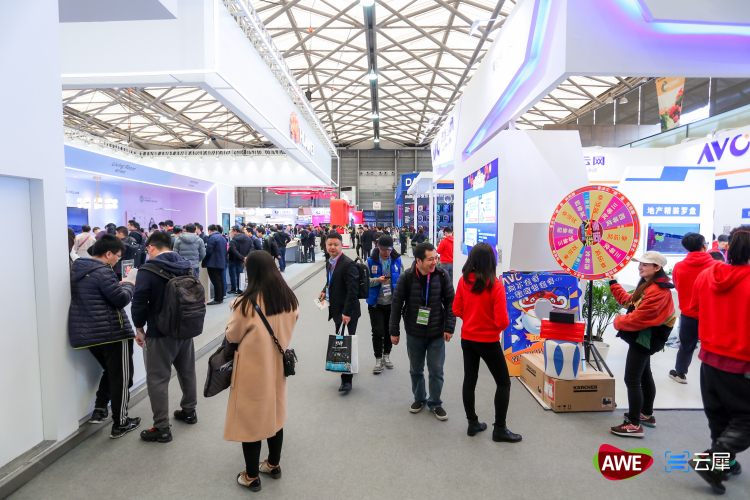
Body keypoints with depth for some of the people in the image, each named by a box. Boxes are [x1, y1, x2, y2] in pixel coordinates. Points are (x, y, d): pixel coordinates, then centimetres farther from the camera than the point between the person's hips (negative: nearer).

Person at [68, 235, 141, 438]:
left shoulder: (77, 270, 10)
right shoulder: (102, 272, -19)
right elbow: (121, 299, -20)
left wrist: (119, 285, 15)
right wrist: (128, 285, -2)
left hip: (86, 332, 9)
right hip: (111, 332, -9)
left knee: (110, 371, 26)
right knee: (121, 377, 4)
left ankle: (99, 410, 21)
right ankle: (120, 424, 12)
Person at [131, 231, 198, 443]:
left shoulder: (148, 270, -15)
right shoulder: (186, 266, 4)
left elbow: (139, 302, -17)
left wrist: (139, 327, -1)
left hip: (160, 333, -7)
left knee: (157, 379, 3)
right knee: (187, 371, 21)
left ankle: (161, 428, 8)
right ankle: (189, 410, 37)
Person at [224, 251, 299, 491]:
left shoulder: (247, 303, -23)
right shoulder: (290, 298, -6)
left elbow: (232, 336, -7)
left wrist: (234, 311, 6)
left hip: (253, 368, -5)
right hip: (277, 365, 6)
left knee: (250, 418, 11)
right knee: (275, 414, 20)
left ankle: (251, 476, 26)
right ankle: (274, 465, 37)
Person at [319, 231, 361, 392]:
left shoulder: (348, 264, -19)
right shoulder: (329, 261, 7)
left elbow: (352, 290, -22)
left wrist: (347, 312, -24)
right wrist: (325, 291, 2)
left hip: (347, 312, -8)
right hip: (336, 309, 8)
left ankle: (346, 379, 4)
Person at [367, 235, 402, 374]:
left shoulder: (397, 260, -1)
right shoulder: (371, 261, -6)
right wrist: (377, 280, -23)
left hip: (392, 302, 2)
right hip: (376, 303, -2)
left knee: (390, 331, 14)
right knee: (378, 331, -1)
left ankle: (386, 355, 34)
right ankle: (378, 359, 17)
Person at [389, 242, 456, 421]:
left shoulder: (442, 275, -10)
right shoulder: (406, 277, -13)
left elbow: (450, 302, -2)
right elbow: (397, 305, -6)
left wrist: (449, 327, -5)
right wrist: (394, 331, -3)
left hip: (437, 333, 0)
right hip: (414, 333, 0)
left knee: (436, 370, 8)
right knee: (415, 369, 16)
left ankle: (435, 403, 28)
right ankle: (419, 399, 38)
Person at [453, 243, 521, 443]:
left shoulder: (463, 281, -7)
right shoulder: (495, 285, -20)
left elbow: (456, 310, 1)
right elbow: (502, 321, -21)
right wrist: (504, 324, 1)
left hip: (467, 339, 5)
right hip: (488, 342, -5)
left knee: (469, 381, 17)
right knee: (504, 383, 13)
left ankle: (473, 424, 30)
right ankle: (499, 429, 20)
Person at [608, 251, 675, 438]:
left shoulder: (657, 291, -24)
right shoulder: (648, 286, 11)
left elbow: (639, 318, -27)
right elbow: (628, 301, 15)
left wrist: (618, 322, -11)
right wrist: (613, 283, 13)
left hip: (645, 338, -11)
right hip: (643, 337, 11)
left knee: (632, 380, -8)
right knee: (644, 376, 22)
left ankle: (634, 425, -1)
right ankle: (647, 415, 38)